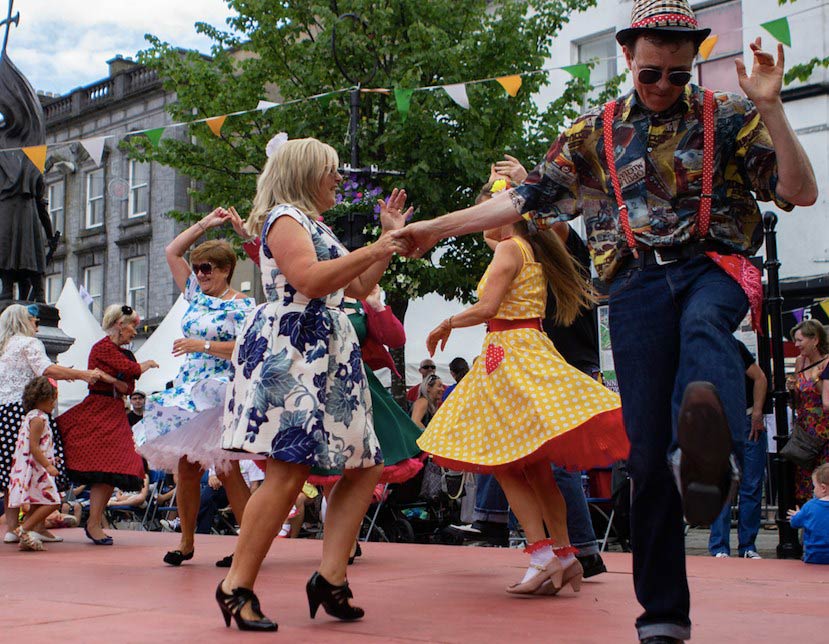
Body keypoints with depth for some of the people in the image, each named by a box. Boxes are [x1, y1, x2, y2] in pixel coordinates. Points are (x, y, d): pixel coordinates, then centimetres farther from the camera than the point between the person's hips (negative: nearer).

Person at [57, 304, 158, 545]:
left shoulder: (123, 353, 19)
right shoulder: (103, 347, -7)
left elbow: (129, 388, 12)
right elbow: (132, 370, -13)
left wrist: (112, 379, -8)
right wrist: (146, 365, 7)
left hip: (115, 414, 8)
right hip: (99, 412, -8)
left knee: (113, 470, 1)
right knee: (105, 469, -14)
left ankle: (95, 522, 5)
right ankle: (94, 524, -11)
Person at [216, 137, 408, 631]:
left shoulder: (314, 226, 27)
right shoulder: (283, 218, -3)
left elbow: (360, 288, 30)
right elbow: (310, 280, -19)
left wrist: (390, 236, 25)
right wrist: (374, 250, -12)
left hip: (328, 358, 10)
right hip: (288, 352, -10)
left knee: (367, 466, 3)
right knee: (289, 471, -16)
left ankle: (331, 575, 1)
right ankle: (237, 587, -9)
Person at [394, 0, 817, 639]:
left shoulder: (728, 115, 9)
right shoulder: (596, 132, 16)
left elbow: (800, 192, 0)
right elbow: (526, 197, 17)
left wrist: (770, 108, -12)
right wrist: (438, 227, 14)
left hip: (712, 266, -1)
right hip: (638, 284, 2)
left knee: (702, 326, -40)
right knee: (647, 451, -5)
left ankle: (709, 452, -71)